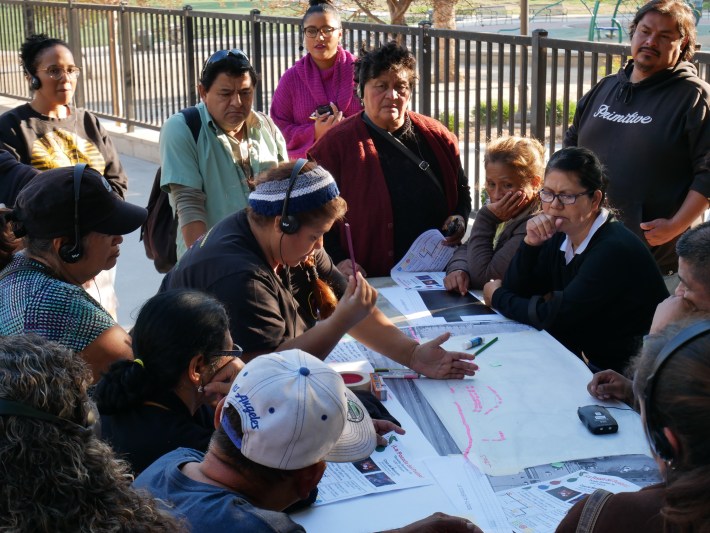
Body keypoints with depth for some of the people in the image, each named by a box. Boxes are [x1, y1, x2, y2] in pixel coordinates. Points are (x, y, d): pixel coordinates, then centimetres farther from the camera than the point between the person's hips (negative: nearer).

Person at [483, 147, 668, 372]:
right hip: (587, 360, 8)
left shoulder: (614, 250, -22)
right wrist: (531, 243, -12)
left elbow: (553, 316, -22)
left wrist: (497, 297, -5)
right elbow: (515, 291, 5)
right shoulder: (560, 236, 4)